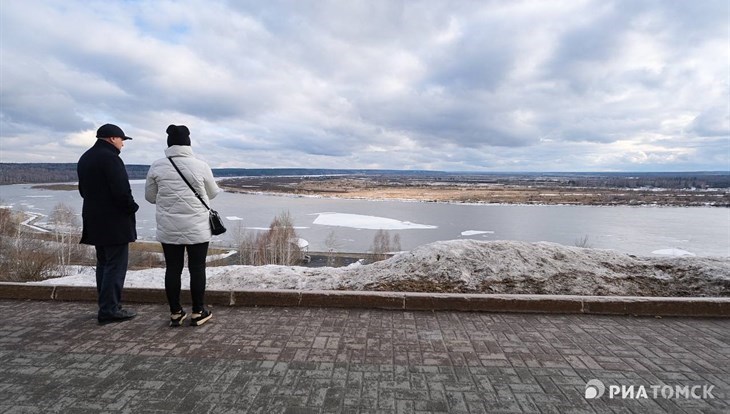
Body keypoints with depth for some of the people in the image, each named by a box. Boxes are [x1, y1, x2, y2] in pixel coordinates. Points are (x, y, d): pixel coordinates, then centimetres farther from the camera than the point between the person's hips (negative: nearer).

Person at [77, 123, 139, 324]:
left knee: (103, 264, 15)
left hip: (94, 220, 10)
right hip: (114, 222, -10)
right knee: (115, 265, -5)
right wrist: (132, 208, -6)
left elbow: (83, 189, 21)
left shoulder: (85, 158, 16)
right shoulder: (110, 158, -16)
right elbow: (122, 191, -22)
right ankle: (109, 310, -2)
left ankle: (107, 306, 21)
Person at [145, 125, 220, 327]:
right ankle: (198, 312, 15)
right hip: (197, 228, -2)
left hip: (168, 229, 2)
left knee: (172, 268, 10)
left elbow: (150, 196, 8)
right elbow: (213, 193, 5)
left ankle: (175, 313, 19)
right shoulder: (200, 166, -9)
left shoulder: (157, 166, -3)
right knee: (197, 268, 7)